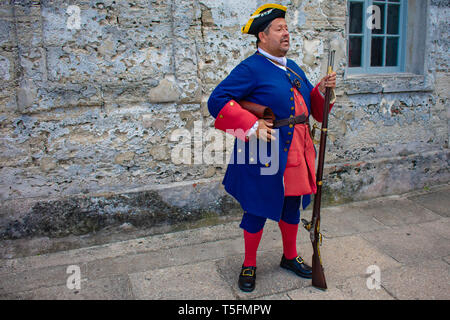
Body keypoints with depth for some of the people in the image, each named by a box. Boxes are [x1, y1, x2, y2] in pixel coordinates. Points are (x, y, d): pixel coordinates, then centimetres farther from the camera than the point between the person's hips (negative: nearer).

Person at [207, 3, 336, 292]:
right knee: (257, 211, 6)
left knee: (292, 207, 19)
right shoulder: (251, 69, -11)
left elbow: (310, 106, 20)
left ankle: (290, 257, 40)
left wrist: (322, 90, -1)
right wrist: (252, 126, -23)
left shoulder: (293, 68, 14)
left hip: (296, 154, 7)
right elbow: (217, 101, -19)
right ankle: (249, 266, 26)